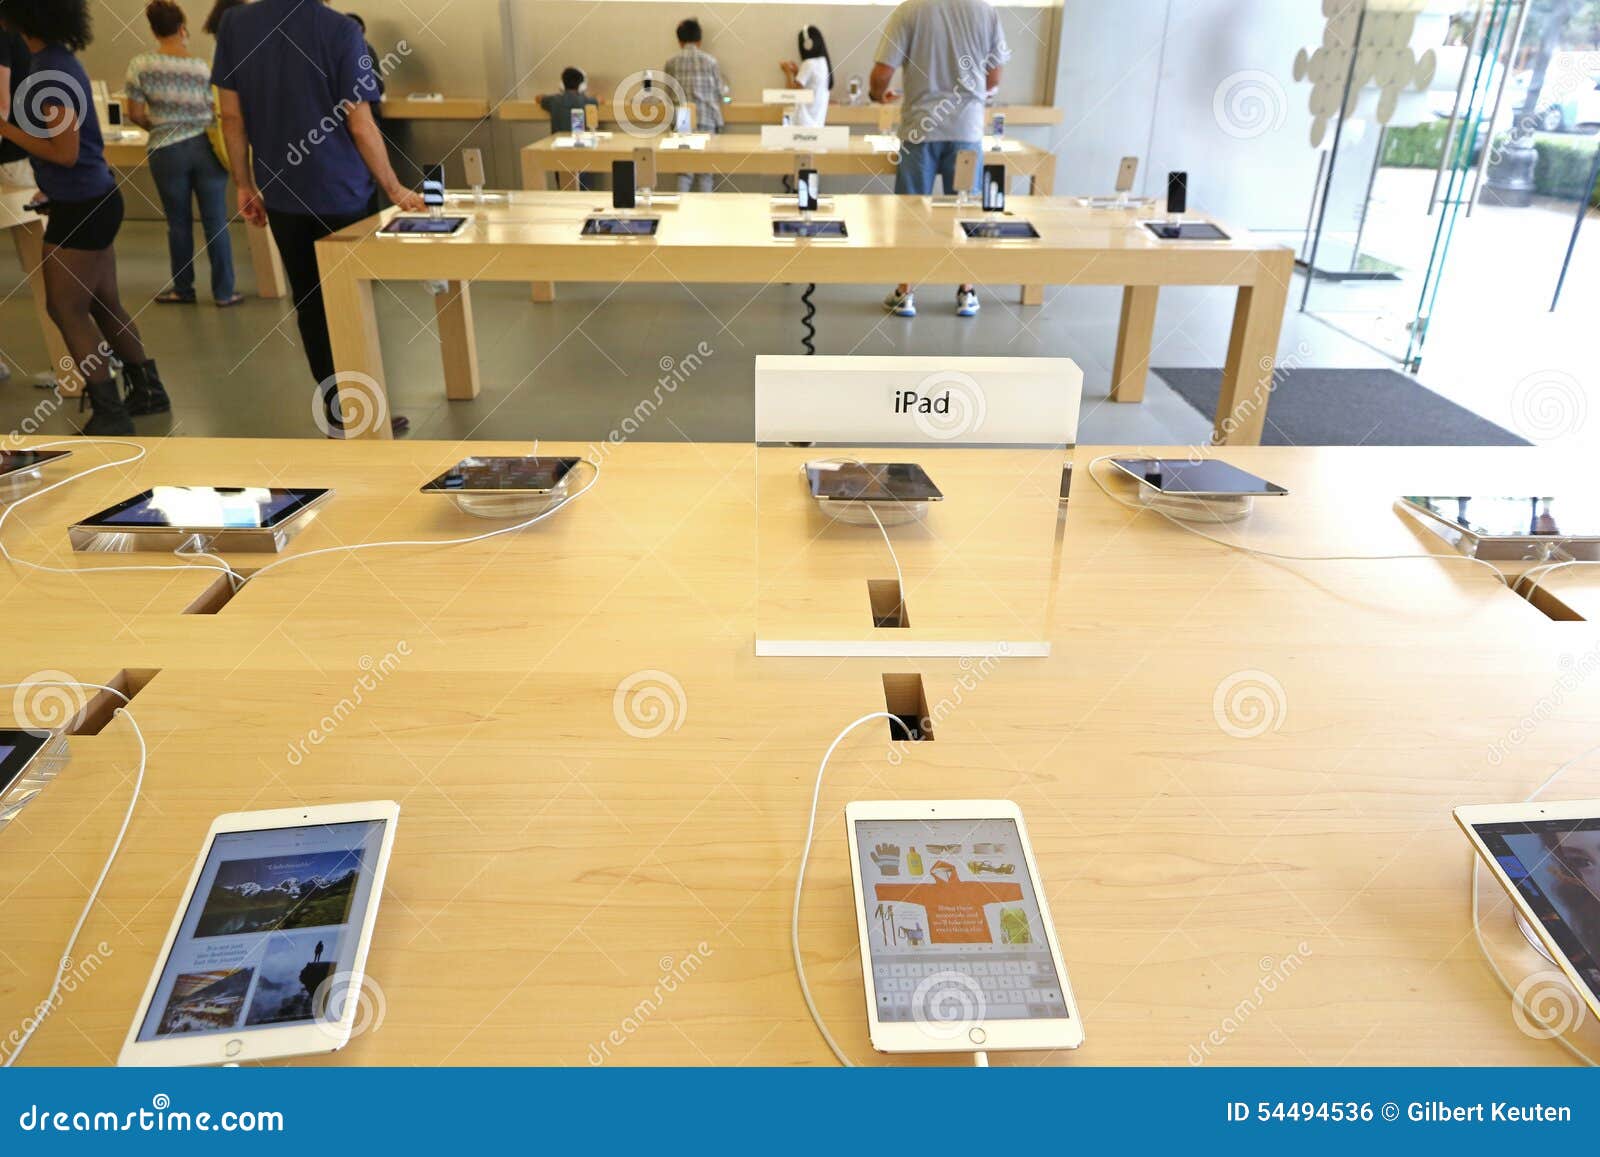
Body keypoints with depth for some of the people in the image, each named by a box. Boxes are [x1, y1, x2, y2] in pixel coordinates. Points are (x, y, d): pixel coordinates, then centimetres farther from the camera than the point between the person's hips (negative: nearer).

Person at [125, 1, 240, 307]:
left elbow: (135, 114, -1)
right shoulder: (202, 67, -3)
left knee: (179, 222, 10)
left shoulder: (140, 65, -3)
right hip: (206, 146, 0)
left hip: (168, 151, 0)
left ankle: (183, 289, 20)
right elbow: (217, 112, -3)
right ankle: (224, 291, 5)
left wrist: (158, 127, 19)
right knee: (216, 221, 3)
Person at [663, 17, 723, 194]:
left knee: (683, 170, 4)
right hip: (706, 120, -1)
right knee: (705, 170, 5)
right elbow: (718, 93, 5)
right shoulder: (710, 61, 0)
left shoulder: (671, 63, 4)